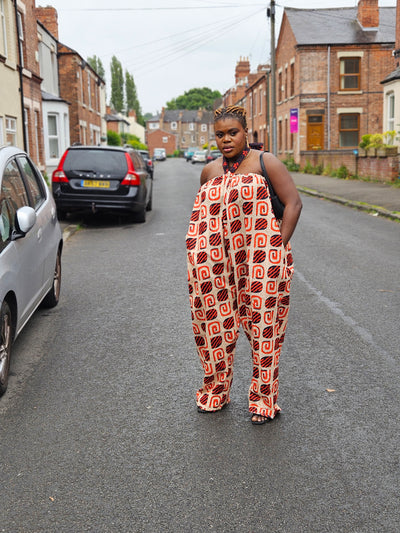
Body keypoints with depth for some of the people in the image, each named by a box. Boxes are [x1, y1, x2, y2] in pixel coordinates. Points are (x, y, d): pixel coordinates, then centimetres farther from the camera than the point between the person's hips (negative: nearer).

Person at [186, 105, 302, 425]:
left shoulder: (265, 163, 0)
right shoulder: (209, 172, 14)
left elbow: (293, 202, -5)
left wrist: (279, 246, -12)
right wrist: (202, 250, 13)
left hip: (259, 259, -4)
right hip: (217, 262, 4)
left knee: (263, 325, 0)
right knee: (215, 322, 7)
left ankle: (264, 399, 14)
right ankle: (216, 392, 25)